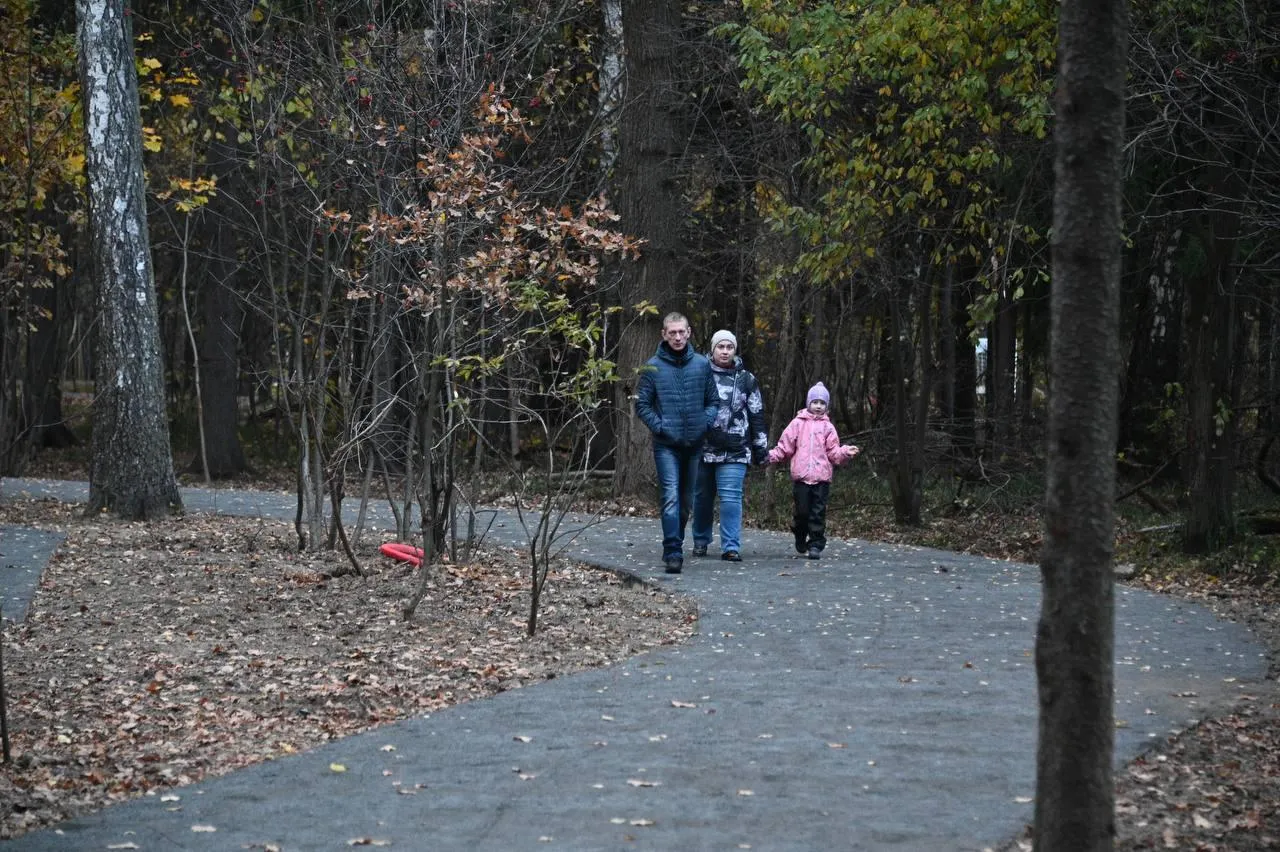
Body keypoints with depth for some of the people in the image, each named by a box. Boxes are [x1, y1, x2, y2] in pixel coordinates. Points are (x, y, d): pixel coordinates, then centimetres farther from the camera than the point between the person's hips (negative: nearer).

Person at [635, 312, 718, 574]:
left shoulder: (702, 364, 4)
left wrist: (705, 423, -5)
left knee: (686, 501, 13)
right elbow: (642, 404, 2)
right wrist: (659, 427, -10)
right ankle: (673, 553, -20)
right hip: (666, 445, -3)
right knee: (671, 498, -16)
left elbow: (714, 401, 11)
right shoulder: (653, 367, -3)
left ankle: (674, 546, 29)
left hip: (694, 444, 3)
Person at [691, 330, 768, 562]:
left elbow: (757, 416, 11)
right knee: (702, 497, 10)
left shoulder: (746, 379, 7)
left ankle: (731, 547, -8)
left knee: (731, 497, -9)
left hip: (735, 451, -1)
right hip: (703, 448, 1)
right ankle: (700, 541, 26)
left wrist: (761, 448, 9)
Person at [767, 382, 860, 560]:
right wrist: (771, 456, -6)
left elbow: (833, 452, 7)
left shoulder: (827, 427, 9)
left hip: (821, 478, 0)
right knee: (802, 511, 2)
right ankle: (800, 538, 26)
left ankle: (816, 545, 2)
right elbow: (785, 446, 7)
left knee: (818, 513, -2)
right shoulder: (798, 423, 8)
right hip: (801, 476, 0)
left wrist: (845, 452, -11)